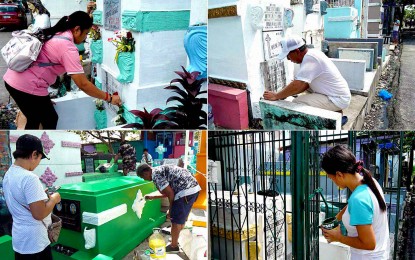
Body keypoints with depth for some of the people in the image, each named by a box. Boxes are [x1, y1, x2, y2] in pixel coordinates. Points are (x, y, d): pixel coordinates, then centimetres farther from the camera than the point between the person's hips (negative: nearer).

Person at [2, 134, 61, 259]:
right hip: (34, 242, -9)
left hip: (20, 239, 9)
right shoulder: (29, 178, -24)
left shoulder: (8, 175, 5)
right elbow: (39, 214, -25)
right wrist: (54, 199, -10)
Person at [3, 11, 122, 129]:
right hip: (27, 86, -9)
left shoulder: (55, 34, 12)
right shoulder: (68, 47, -17)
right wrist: (109, 98, -11)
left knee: (34, 120, 23)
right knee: (50, 121, 9)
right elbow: (83, 84, -19)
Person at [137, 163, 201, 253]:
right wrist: (152, 197, 37)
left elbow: (170, 193, -11)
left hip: (186, 191, -10)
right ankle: (175, 240, 40)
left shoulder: (155, 174, -8)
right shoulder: (161, 170, 21)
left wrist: (170, 210, 0)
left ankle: (174, 246, 18)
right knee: (181, 218, 24)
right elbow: (168, 193, 27)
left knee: (176, 220, 4)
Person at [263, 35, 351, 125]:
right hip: (340, 94, 10)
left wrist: (276, 96, -16)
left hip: (338, 99, -10)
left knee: (297, 103, -17)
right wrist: (285, 94, 3)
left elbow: (297, 85, -27)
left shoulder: (310, 58, -22)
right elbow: (303, 84, 10)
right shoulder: (312, 54, 6)